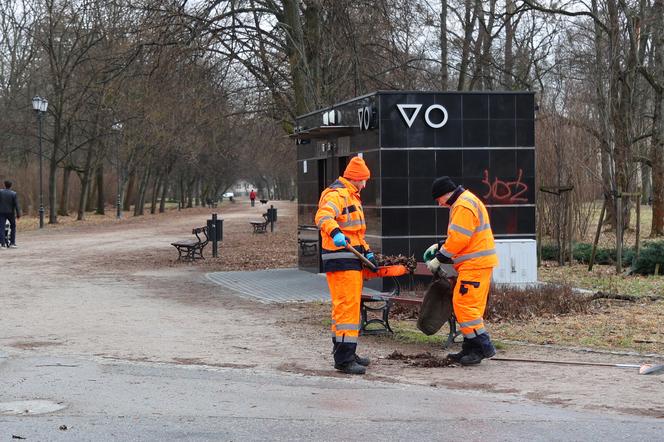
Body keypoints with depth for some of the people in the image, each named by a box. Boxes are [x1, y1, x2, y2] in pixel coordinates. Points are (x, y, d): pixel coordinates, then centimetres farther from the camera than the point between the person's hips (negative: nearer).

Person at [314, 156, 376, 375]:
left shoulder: (351, 197, 24)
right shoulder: (337, 195, -11)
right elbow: (323, 216, -30)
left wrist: (367, 252, 23)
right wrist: (335, 233, -48)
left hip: (352, 258, 11)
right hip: (341, 259, -11)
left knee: (346, 306, 16)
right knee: (347, 306, -14)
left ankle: (345, 353, 25)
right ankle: (344, 359, -15)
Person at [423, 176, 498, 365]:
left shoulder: (463, 206, -14)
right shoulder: (465, 201, 20)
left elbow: (458, 239, -19)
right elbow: (457, 237, 26)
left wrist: (439, 259, -12)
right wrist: (439, 247, 16)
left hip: (474, 264, -11)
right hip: (479, 264, 11)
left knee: (464, 304, -10)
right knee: (471, 306, 13)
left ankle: (483, 346, -9)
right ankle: (470, 349, 17)